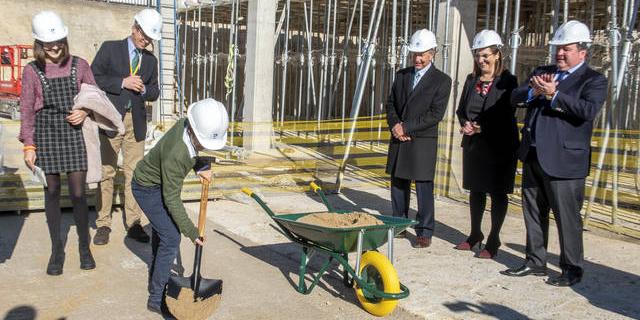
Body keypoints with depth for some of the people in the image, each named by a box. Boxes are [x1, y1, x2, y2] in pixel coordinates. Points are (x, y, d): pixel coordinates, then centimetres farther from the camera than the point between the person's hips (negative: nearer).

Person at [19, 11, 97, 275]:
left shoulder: (79, 65, 1)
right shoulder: (32, 71, 0)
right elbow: (26, 109, 2)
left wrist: (85, 112, -11)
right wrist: (29, 146, -3)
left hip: (72, 133, 0)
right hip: (45, 134, 0)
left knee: (78, 193, 0)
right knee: (51, 193, 7)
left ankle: (84, 246, 16)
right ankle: (56, 249, 19)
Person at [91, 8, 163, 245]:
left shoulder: (150, 60, 14)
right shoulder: (110, 49, 2)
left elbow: (155, 92, 17)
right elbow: (93, 78, -5)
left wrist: (144, 89, -5)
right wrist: (122, 83, -14)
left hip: (136, 122, 3)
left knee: (134, 173, 3)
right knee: (106, 172, 1)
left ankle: (133, 224, 11)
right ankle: (103, 224, 8)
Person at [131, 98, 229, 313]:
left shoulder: (186, 124, -20)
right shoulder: (175, 155, -39)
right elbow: (172, 199, -30)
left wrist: (201, 167, -14)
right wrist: (192, 232, -24)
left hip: (157, 181, 9)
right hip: (147, 189, -9)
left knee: (162, 227, 26)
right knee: (171, 238, -12)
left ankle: (157, 272, 49)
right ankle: (156, 297, 0)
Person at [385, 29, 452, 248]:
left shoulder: (442, 80, -3)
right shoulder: (401, 75, 13)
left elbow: (436, 114, -11)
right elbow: (390, 104, 13)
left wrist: (406, 127, -14)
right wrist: (395, 125, -7)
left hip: (423, 142, -5)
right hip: (399, 140, 5)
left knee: (424, 189, -1)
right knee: (398, 185, 12)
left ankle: (424, 232, 9)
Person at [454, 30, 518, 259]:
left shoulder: (507, 81, -8)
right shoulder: (471, 79, 9)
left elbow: (506, 116, -12)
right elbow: (461, 109, 11)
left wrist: (480, 128, -17)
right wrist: (466, 124, -9)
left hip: (499, 146, -6)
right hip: (473, 144, 6)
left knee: (498, 193, 2)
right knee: (475, 189, 15)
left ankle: (493, 241, 11)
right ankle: (475, 235, 29)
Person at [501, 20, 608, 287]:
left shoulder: (594, 80, -2)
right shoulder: (542, 72, 16)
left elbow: (589, 110, -20)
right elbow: (516, 98, 6)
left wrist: (553, 95, -22)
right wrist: (534, 91, -14)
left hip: (564, 160, -6)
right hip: (533, 156, 6)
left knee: (567, 217, 1)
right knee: (533, 212, 14)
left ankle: (572, 269, 15)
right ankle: (535, 262, 27)